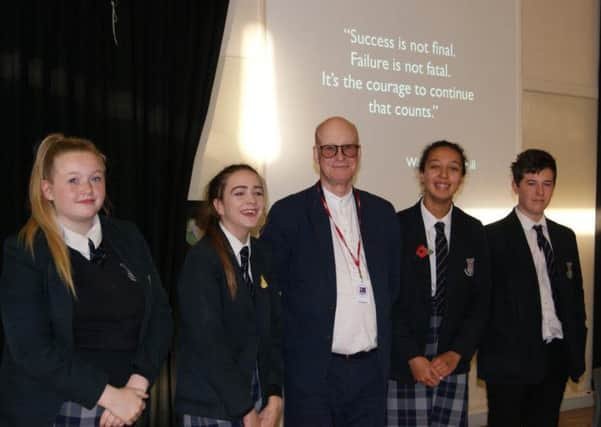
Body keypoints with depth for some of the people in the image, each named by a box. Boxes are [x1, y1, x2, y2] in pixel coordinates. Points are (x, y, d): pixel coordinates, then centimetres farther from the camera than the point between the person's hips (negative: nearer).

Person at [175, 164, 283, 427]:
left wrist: (273, 399, -5)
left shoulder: (260, 255, 6)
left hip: (256, 397, 6)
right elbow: (208, 342, -17)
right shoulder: (201, 259, -13)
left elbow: (272, 329, 4)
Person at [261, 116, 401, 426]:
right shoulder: (288, 213, -3)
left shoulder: (382, 212, 9)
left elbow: (393, 284, 15)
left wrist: (387, 348, 11)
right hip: (312, 370, -3)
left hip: (371, 369, 4)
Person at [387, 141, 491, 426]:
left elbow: (480, 300, 7)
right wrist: (413, 357, -9)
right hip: (404, 368, -3)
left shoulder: (473, 231, 7)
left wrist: (456, 354, -3)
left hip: (453, 365, 3)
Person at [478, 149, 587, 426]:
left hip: (557, 357, 5)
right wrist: (491, 353, -12)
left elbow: (576, 296, 15)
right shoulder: (493, 236, -6)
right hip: (510, 359, -5)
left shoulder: (565, 237, 12)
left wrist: (578, 352, 10)